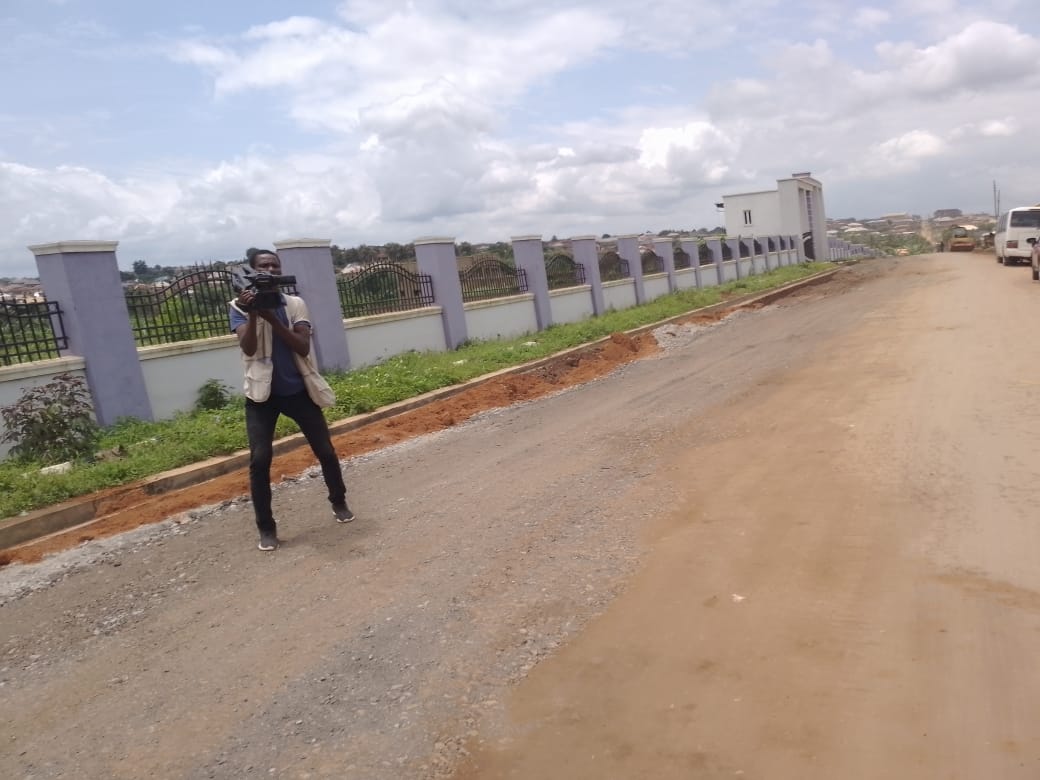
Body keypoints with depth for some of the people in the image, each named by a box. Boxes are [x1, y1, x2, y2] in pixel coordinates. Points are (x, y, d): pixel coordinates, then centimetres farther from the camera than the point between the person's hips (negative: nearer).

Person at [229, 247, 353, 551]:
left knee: (326, 451, 7)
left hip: (298, 390, 2)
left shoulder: (295, 304, -1)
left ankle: (339, 502, 31)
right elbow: (248, 348, -18)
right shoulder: (240, 307, -4)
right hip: (262, 393, -1)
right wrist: (253, 313, -30)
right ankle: (266, 527, 4)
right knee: (260, 459, -11)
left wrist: (271, 317, -24)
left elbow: (303, 347, -15)